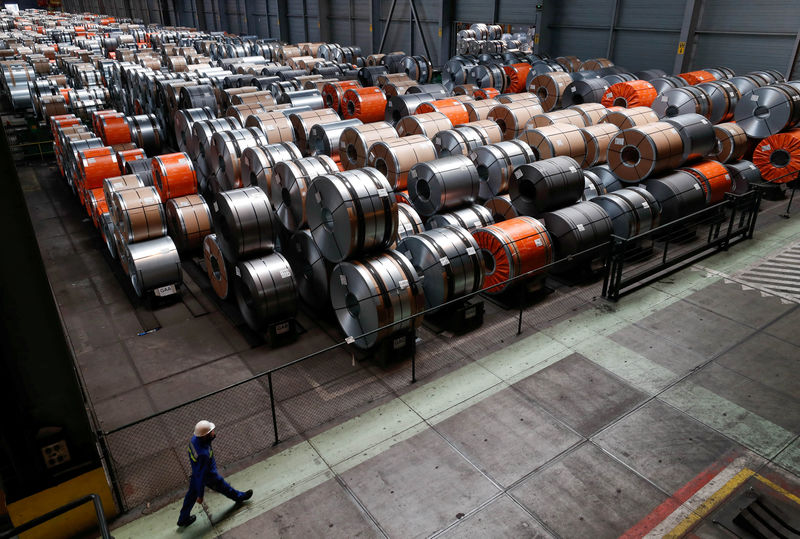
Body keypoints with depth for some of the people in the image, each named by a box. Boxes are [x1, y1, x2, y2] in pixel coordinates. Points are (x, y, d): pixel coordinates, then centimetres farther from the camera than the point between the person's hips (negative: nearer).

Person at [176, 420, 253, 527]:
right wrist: (200, 495, -23)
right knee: (224, 488, 22)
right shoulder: (203, 454, -45)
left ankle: (183, 519, 47)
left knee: (192, 494, 26)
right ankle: (239, 497, 51)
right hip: (209, 476, -7)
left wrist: (212, 436, -9)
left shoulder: (194, 439, -22)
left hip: (195, 471, 7)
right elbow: (200, 476, -32)